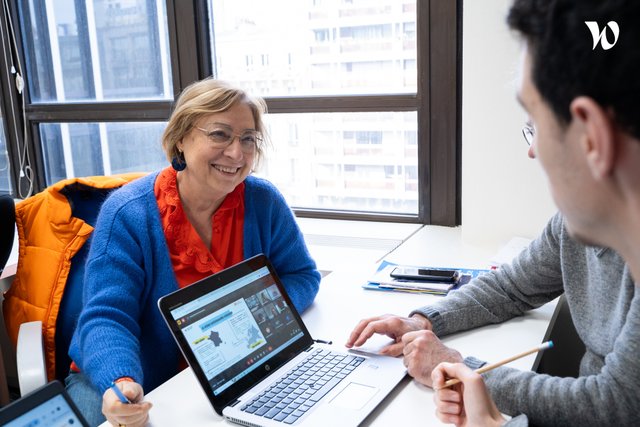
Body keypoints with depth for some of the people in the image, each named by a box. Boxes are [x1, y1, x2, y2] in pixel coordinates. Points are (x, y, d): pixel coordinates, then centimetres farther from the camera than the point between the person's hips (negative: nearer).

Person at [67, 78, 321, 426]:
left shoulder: (264, 202, -7)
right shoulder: (127, 214, -15)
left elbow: (302, 276, 0)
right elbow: (107, 317, -19)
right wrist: (121, 383, -39)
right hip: (138, 383, -2)